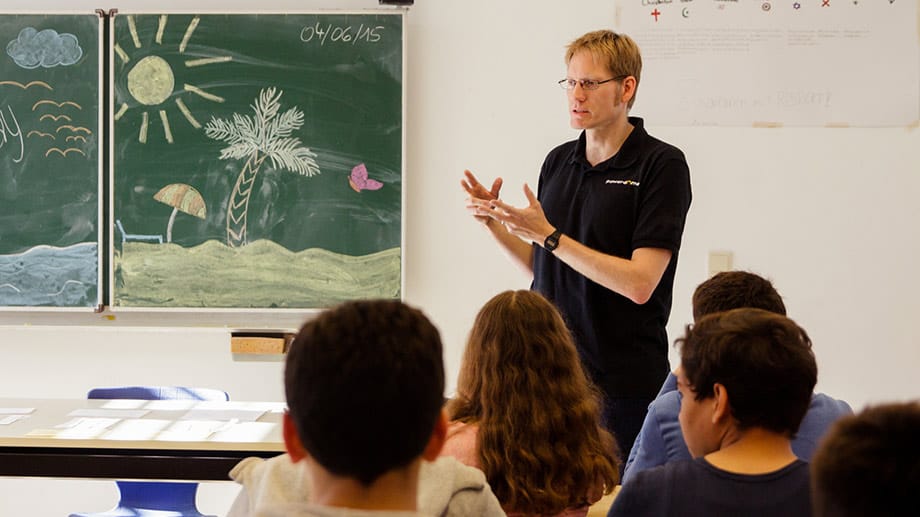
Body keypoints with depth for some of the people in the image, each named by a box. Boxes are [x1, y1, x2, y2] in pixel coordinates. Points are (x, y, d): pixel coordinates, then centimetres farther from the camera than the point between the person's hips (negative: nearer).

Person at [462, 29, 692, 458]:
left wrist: (548, 235, -19)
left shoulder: (662, 165, -9)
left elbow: (639, 283, -17)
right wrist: (495, 223, 1)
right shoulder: (558, 161, 10)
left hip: (623, 381, -5)